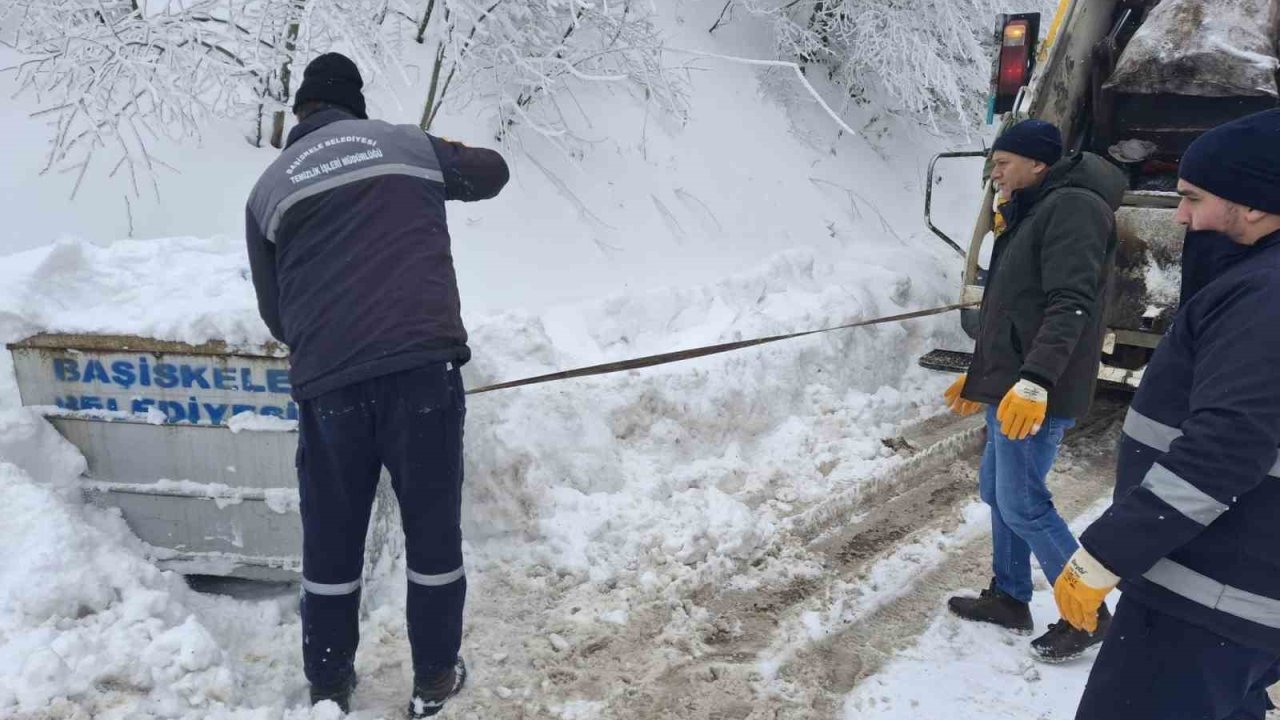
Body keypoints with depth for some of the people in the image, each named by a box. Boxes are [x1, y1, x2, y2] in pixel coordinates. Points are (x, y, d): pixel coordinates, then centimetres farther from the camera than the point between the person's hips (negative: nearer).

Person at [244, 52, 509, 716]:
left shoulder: (269, 186, 14)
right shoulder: (407, 144, 12)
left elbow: (274, 311, 18)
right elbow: (492, 172, 30)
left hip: (326, 382, 1)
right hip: (423, 365, -1)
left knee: (330, 541, 17)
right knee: (433, 529, 14)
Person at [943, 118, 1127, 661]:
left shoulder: (1073, 207, -13)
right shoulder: (1031, 215, 19)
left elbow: (1070, 305, -24)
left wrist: (1035, 381, -33)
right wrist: (980, 375, 26)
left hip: (1035, 394, -10)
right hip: (1008, 388, 10)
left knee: (1022, 503, -5)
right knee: (997, 489, 15)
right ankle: (1009, 598, 28)